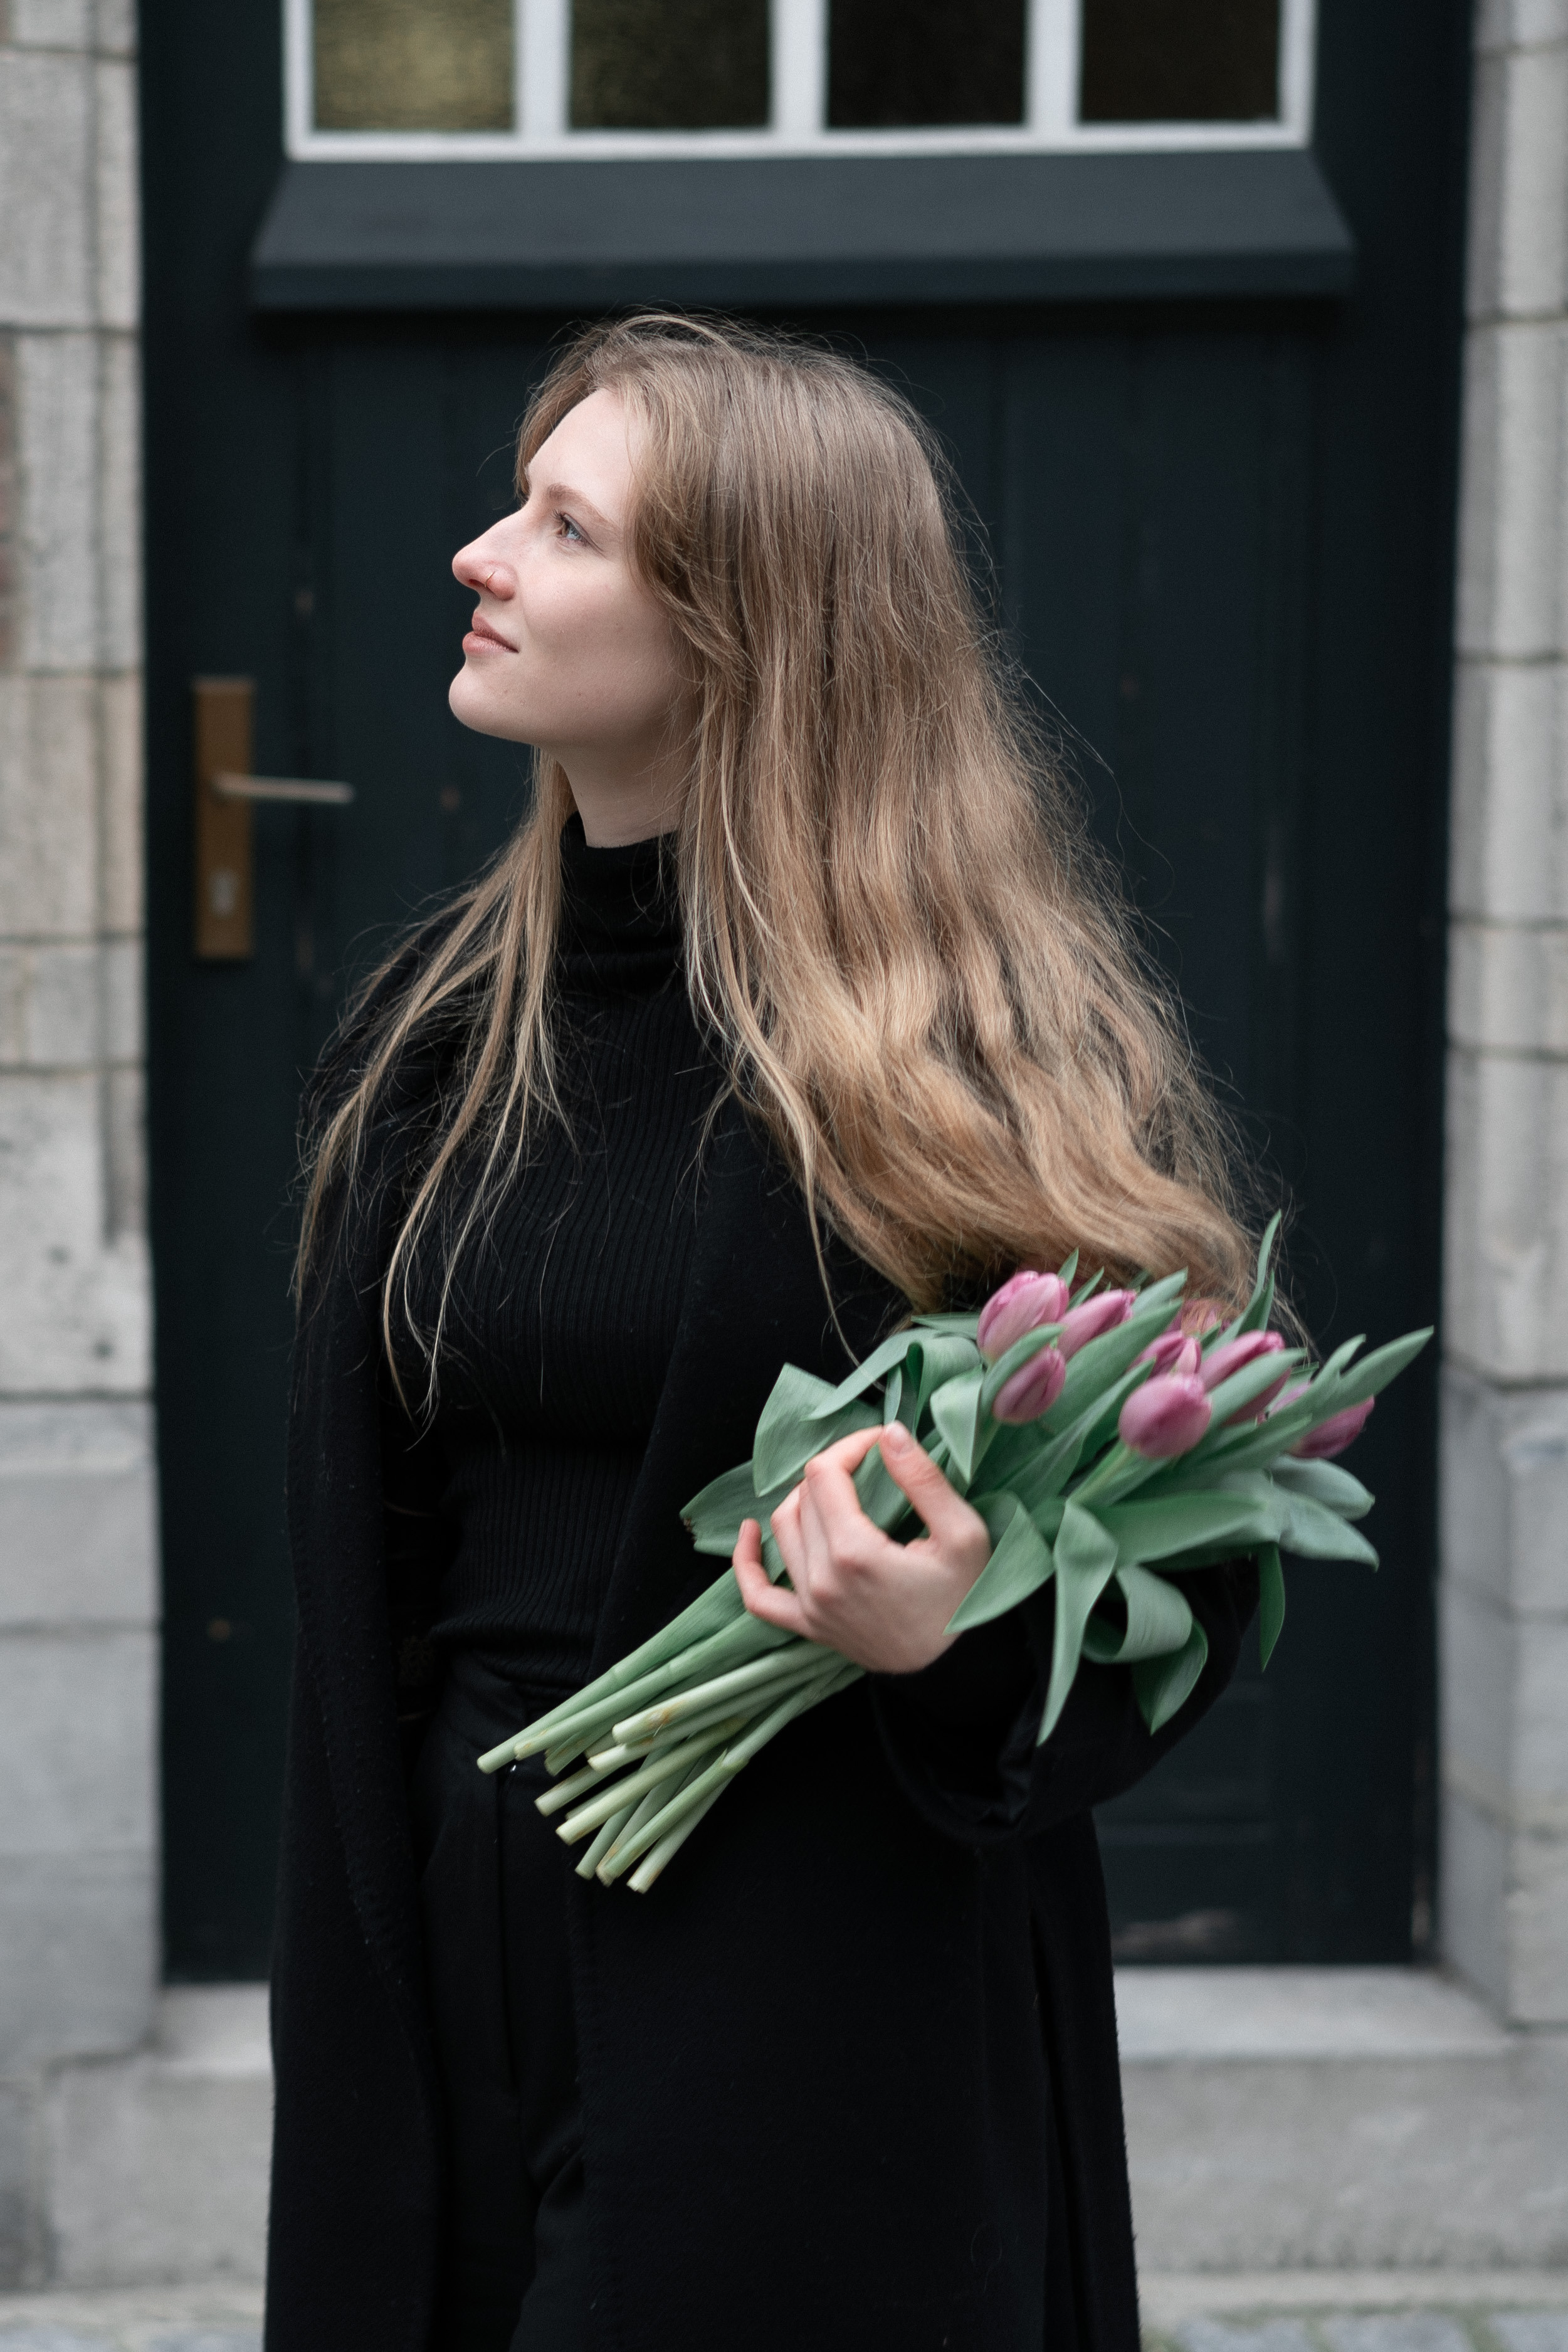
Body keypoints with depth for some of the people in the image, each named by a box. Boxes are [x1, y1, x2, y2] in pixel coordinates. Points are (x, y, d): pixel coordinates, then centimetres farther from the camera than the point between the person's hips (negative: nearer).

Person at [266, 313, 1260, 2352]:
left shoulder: (980, 1040, -13)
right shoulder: (448, 1020, 7)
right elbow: (365, 1553, 13)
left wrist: (958, 1648, -29)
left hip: (820, 2008, -6)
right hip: (461, 1968, 6)